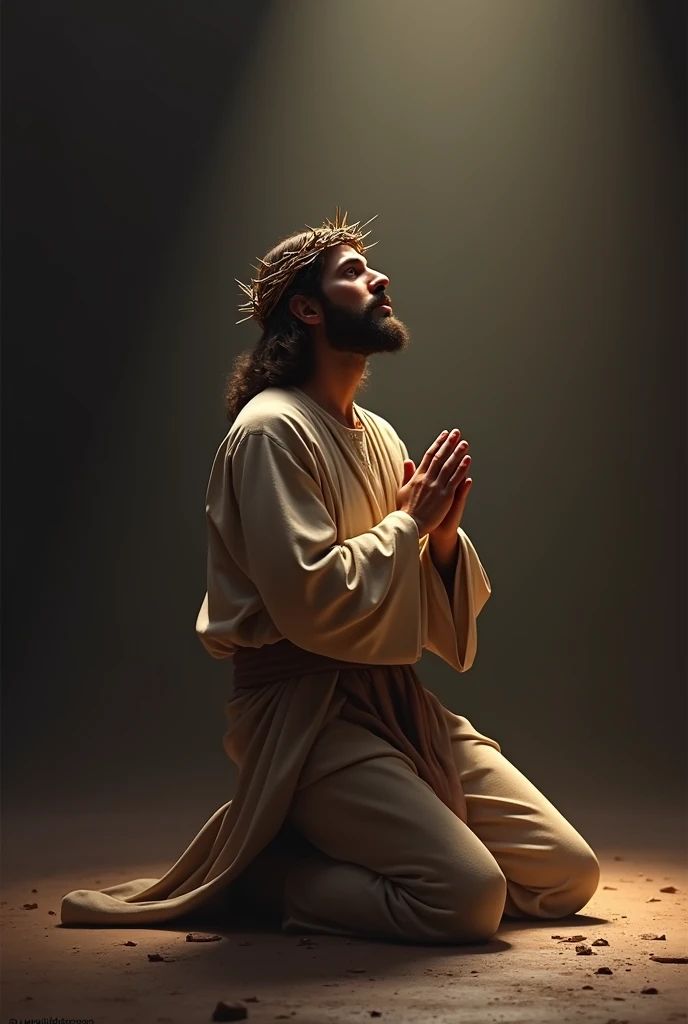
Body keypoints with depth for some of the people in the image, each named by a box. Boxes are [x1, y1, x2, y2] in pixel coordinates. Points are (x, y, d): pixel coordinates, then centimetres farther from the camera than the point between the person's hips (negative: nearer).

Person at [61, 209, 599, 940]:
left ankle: (326, 847, 14)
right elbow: (312, 603, -21)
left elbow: (437, 615, 16)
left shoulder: (379, 436, 15)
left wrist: (444, 536, -5)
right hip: (302, 710, -8)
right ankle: (257, 874, -1)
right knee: (470, 897, -22)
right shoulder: (272, 429, -10)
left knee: (567, 876, 2)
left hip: (395, 702, 8)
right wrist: (411, 520, -10)